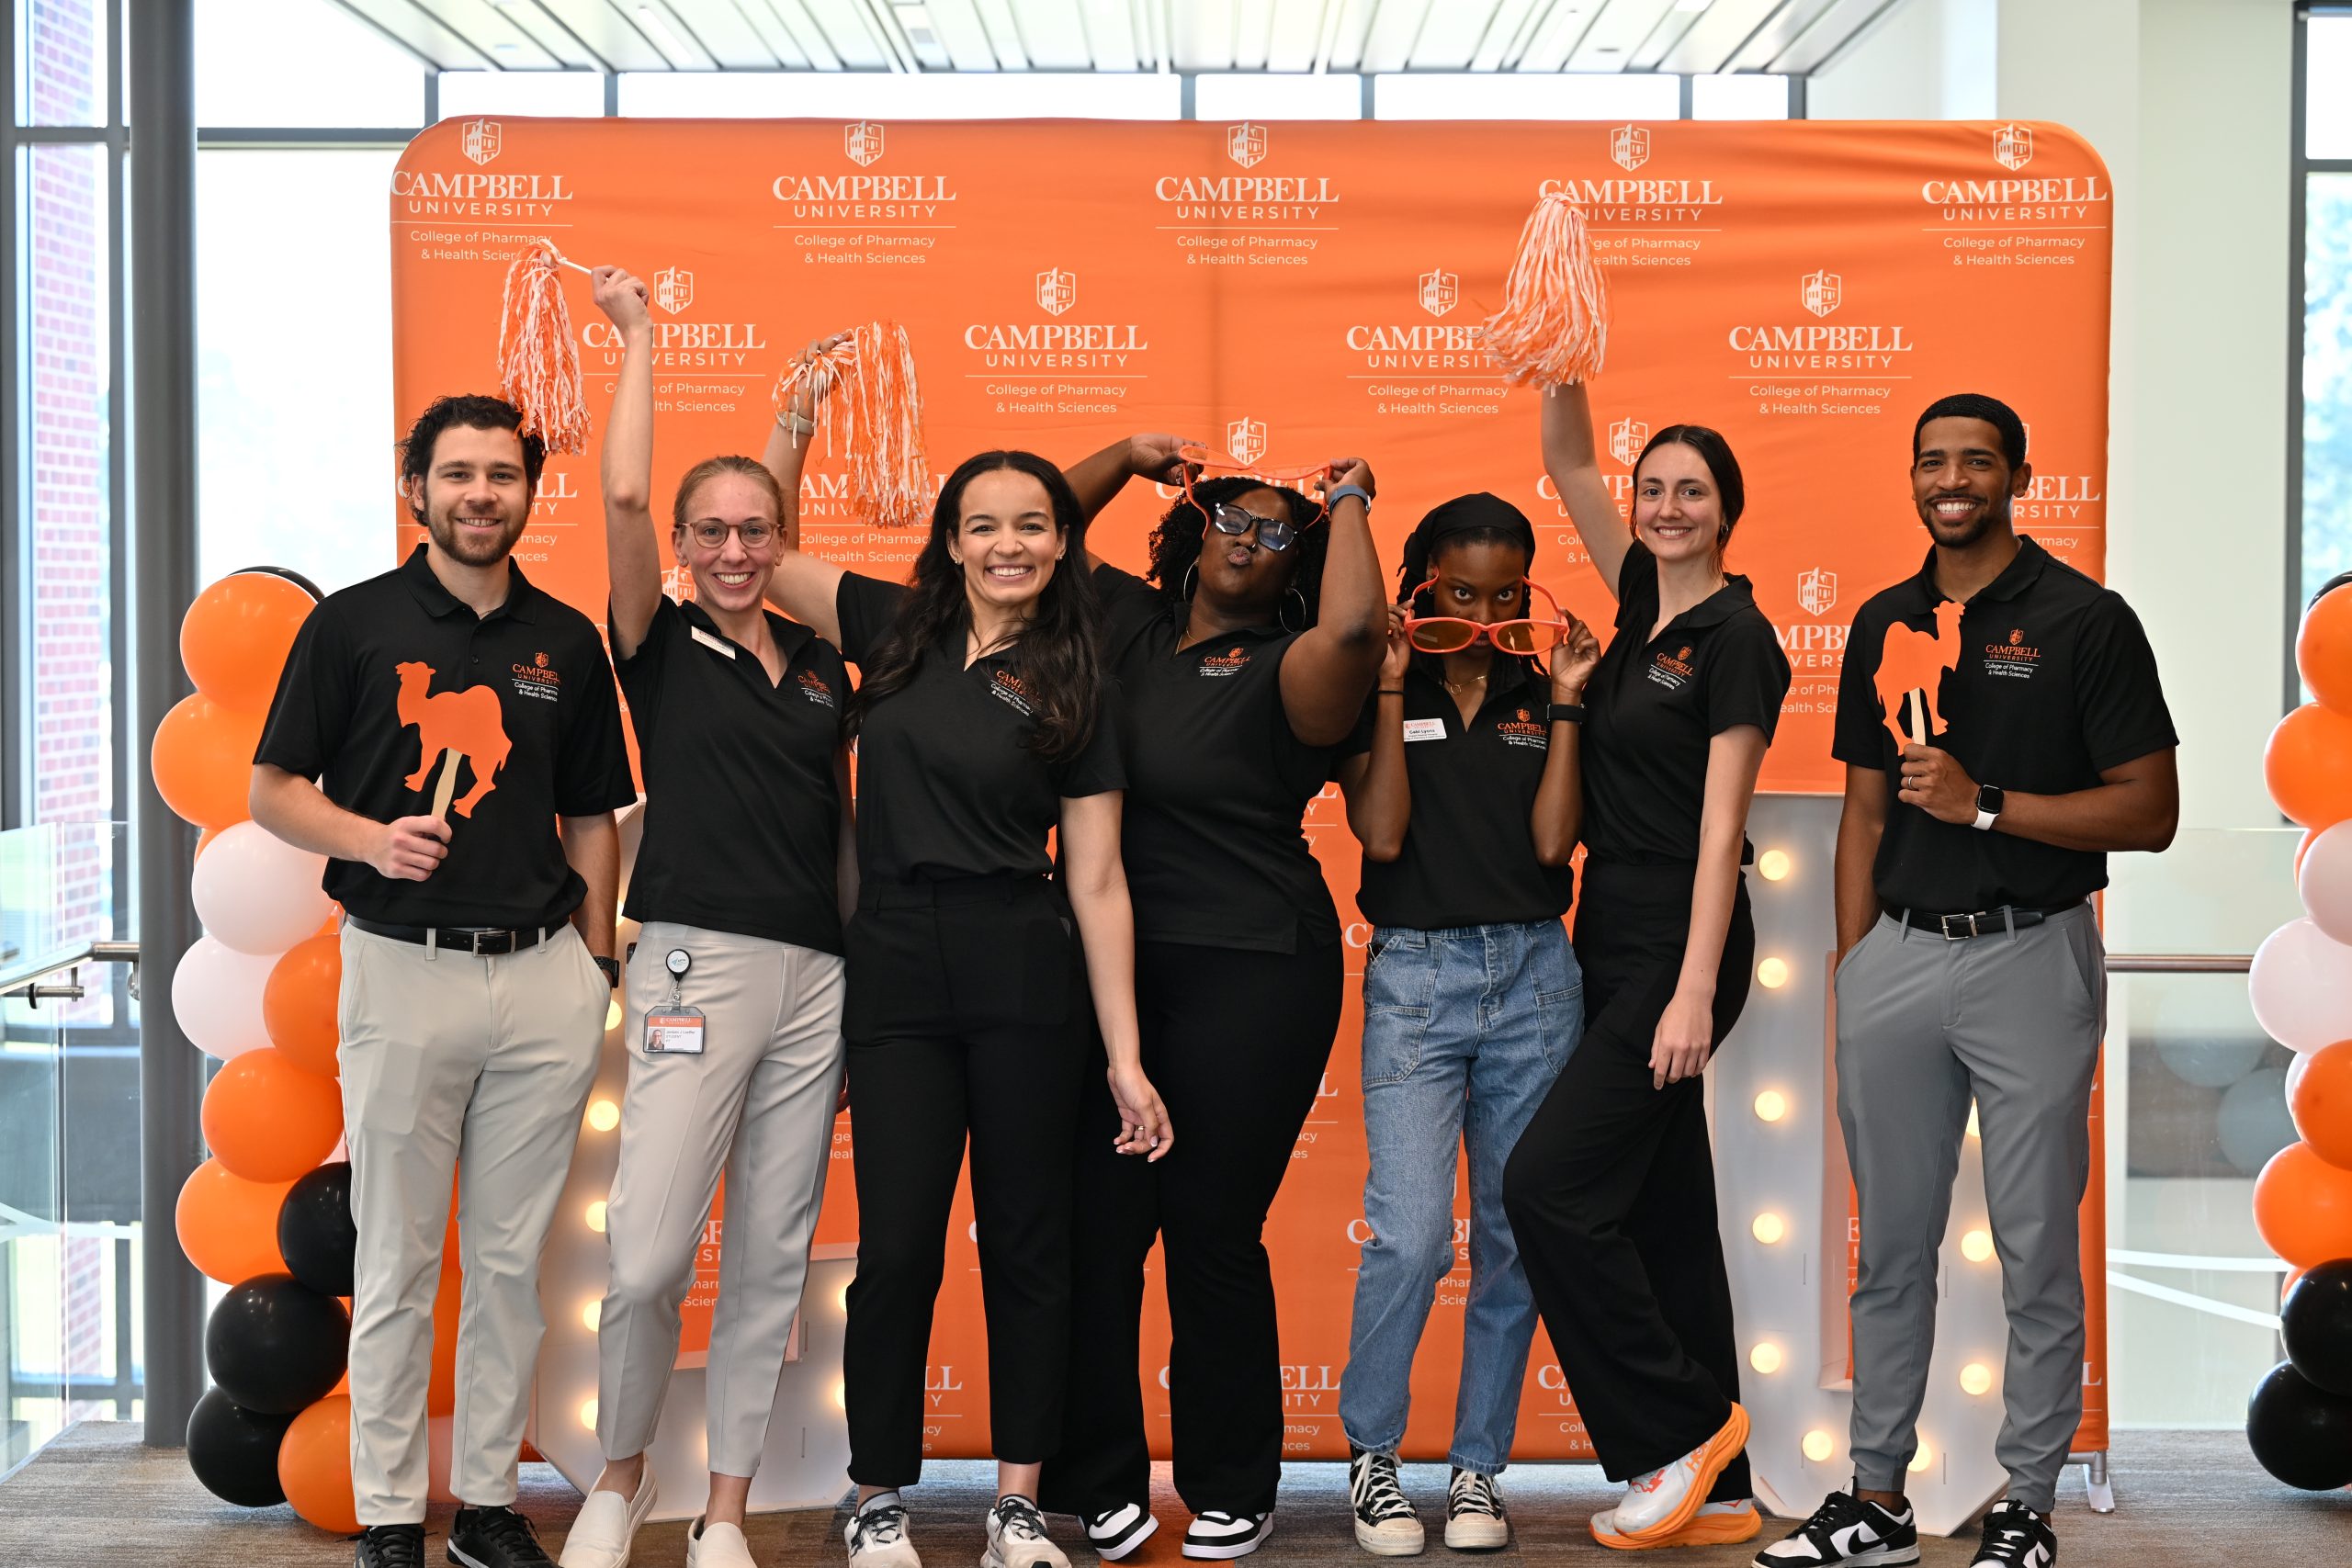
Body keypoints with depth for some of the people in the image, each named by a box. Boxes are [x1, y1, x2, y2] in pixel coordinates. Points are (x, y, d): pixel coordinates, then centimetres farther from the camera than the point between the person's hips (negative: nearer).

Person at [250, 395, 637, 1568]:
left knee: (514, 1260, 8)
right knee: (398, 1261, 3)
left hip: (545, 975, 3)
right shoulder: (352, 625, 1)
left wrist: (596, 962, 9)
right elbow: (273, 791, 2)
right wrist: (372, 840, -16)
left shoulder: (566, 642, 10)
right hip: (404, 972, -3)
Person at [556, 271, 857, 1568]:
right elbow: (621, 498, -9)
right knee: (649, 1252, -10)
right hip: (697, 960, -4)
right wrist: (639, 338, -3)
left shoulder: (821, 668, 15)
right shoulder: (662, 646, 4)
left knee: (772, 1255, 6)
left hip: (819, 975, 4)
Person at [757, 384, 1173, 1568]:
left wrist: (1125, 1057, -3)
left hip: (1025, 979, 0)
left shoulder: (1079, 694, 3)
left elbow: (1096, 881, 1)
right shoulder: (895, 630, 8)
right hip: (894, 969, 1)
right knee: (897, 1246, 0)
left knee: (1027, 1242, 5)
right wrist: (798, 413, 2)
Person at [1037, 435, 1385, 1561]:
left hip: (1249, 979, -4)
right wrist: (1127, 455, 14)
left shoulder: (1283, 666, -2)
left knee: (1213, 1234, 2)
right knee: (1097, 1224, 2)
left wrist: (1348, 505, -8)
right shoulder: (1127, 624, 13)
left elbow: (1352, 626, -24)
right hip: (1107, 966, 4)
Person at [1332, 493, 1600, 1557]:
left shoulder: (1542, 695, 9)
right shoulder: (1379, 697, 3)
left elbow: (1552, 841, -3)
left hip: (1533, 974, 3)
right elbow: (1383, 834, -10)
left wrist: (1565, 706, -5)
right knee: (1411, 1236, -13)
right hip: (1415, 977, -3)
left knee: (1512, 1238, 6)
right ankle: (1369, 1451, 8)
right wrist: (1393, 689, -10)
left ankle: (1479, 1468, 18)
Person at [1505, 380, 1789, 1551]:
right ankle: (1714, 1489, 15)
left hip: (1678, 946, -9)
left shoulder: (1735, 637, -10)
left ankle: (1682, 1427, -2)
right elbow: (1568, 467, 15)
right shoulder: (1643, 604, 13)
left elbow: (1719, 827, -15)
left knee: (1548, 1185, -14)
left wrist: (1696, 992, -20)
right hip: (1611, 937, 9)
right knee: (1659, 1205, 9)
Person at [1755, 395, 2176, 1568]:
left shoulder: (2085, 620, -5)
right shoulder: (1884, 624, 11)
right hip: (1895, 955, 5)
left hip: (2032, 955, -4)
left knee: (2036, 1251, 3)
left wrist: (1983, 805, -17)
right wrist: (1848, 978, 7)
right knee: (1892, 1246, 10)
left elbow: (2150, 812, -8)